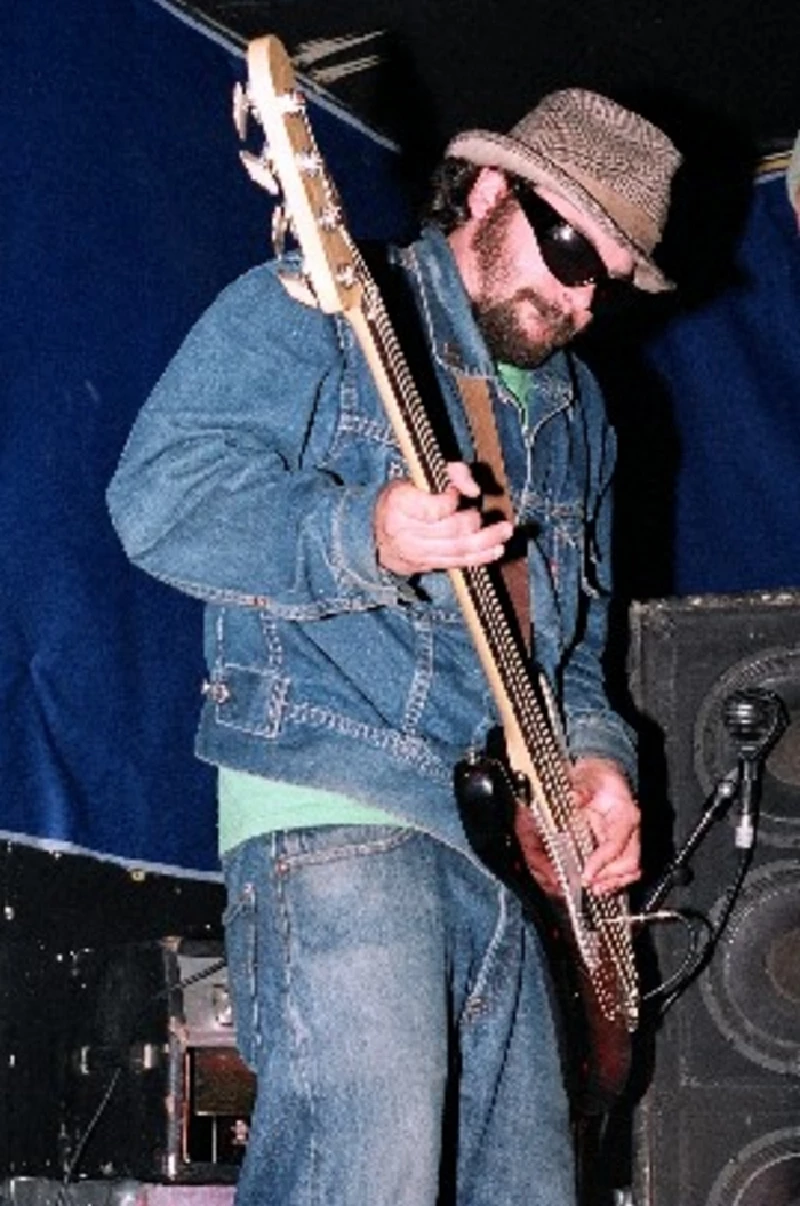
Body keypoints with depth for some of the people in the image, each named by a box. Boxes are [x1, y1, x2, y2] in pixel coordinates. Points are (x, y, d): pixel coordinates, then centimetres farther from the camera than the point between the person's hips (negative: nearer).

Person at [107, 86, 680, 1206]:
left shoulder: (576, 409, 23)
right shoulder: (312, 313, -1)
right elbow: (158, 493, -14)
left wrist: (594, 751, 9)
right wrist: (364, 538, -27)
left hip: (512, 838, 8)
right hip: (333, 814, -8)